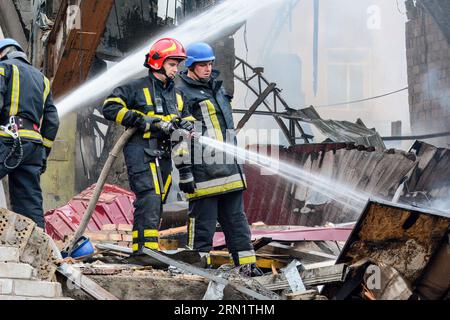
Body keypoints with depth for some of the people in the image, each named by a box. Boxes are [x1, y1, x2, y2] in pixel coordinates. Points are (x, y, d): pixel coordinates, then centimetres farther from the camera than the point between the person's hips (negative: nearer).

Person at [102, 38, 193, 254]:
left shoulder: (175, 95, 22)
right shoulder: (138, 88, -2)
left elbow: (183, 117, 31)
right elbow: (110, 107, -9)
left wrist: (186, 125, 5)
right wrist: (141, 120, -15)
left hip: (163, 156, 8)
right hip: (141, 153, -8)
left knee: (156, 204, 7)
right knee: (150, 199, -20)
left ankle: (141, 248, 14)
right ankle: (146, 247, -23)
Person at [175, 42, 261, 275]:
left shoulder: (217, 87, 20)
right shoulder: (181, 92, -6)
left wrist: (234, 157, 28)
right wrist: (184, 171, -15)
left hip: (228, 168, 8)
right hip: (202, 168, -8)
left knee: (236, 217, 9)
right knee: (203, 221, -4)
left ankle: (246, 262, 12)